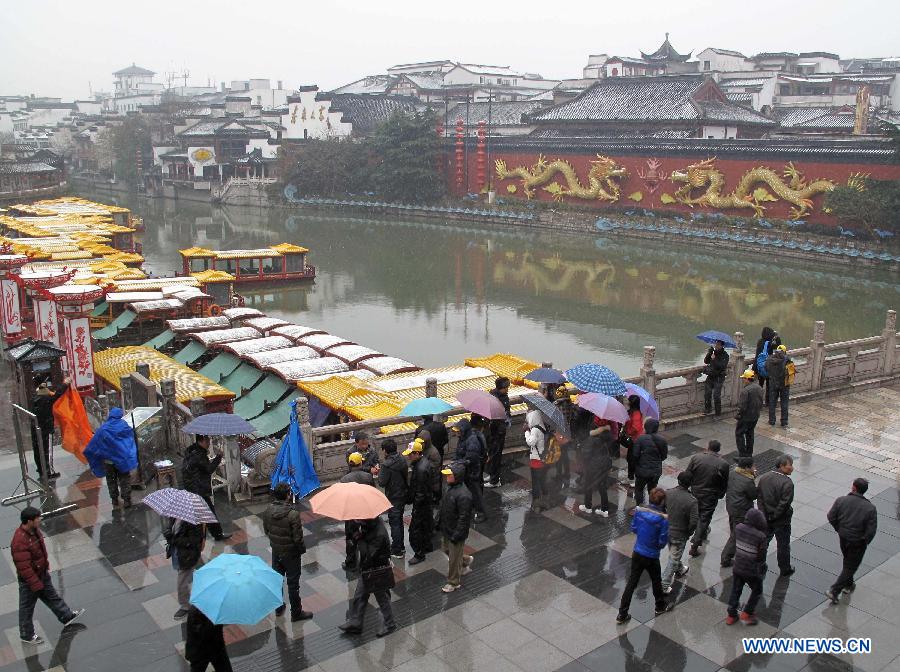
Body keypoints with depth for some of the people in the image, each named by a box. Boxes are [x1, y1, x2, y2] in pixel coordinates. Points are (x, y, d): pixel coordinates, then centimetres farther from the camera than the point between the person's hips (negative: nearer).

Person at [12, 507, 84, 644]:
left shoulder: (35, 530, -7)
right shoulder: (20, 542, -35)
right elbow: (24, 567, -31)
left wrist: (46, 566, 22)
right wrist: (36, 584, -25)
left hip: (42, 573, 8)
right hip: (29, 580, -8)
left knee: (52, 596, 25)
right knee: (27, 607, 13)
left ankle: (66, 616, 43)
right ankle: (27, 635, 32)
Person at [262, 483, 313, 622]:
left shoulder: (268, 511, -11)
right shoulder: (293, 514, -29)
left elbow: (266, 531, 3)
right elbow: (298, 537, -23)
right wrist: (302, 549, -5)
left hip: (275, 551, 5)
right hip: (291, 553, -5)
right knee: (293, 583, 9)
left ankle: (278, 607, 40)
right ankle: (296, 613, 23)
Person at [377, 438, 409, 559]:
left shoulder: (387, 465, -25)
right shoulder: (403, 460, -1)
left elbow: (382, 483, -21)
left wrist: (379, 472, -3)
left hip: (393, 498, -8)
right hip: (403, 495, 8)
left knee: (394, 523, 3)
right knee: (399, 521, 21)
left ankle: (396, 551, 10)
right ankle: (401, 547, 32)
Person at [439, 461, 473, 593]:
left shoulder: (463, 495, -31)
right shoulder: (451, 487, -1)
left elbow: (464, 518, -27)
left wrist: (456, 535, -23)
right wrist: (440, 524, 17)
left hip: (456, 532, -9)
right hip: (447, 529, 9)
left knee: (454, 559, 9)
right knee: (446, 549, 27)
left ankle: (453, 583, 28)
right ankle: (466, 560, 49)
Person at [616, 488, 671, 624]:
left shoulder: (639, 511, -10)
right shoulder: (663, 519, -23)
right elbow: (663, 541, -18)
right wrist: (659, 545, 4)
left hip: (637, 553, 4)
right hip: (652, 556, -4)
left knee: (631, 582, 13)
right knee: (656, 581, 22)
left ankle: (622, 615, 16)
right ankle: (660, 607, 46)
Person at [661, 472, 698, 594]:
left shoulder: (668, 493, -12)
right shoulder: (692, 500, -24)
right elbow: (694, 522, -24)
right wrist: (688, 533, -5)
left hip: (666, 530, 5)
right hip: (680, 534, -5)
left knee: (674, 553, 30)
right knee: (673, 559, 10)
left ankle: (680, 570, 56)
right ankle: (664, 586, 15)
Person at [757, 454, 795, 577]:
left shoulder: (763, 477, -5)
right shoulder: (787, 483, -24)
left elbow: (759, 497, -2)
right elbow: (784, 504, -24)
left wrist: (765, 515, 0)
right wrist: (775, 516, -11)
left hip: (765, 518, 5)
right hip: (781, 520, -5)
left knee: (763, 541, 20)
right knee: (783, 545, 15)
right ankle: (785, 569, 31)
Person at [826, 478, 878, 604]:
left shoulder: (840, 500, -15)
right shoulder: (870, 508, -21)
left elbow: (831, 517, -7)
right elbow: (871, 530, -18)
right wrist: (865, 541, 1)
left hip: (843, 537, 3)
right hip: (858, 542, -3)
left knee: (848, 562, 27)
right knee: (851, 566, 11)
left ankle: (848, 585, 45)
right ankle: (834, 591, 6)